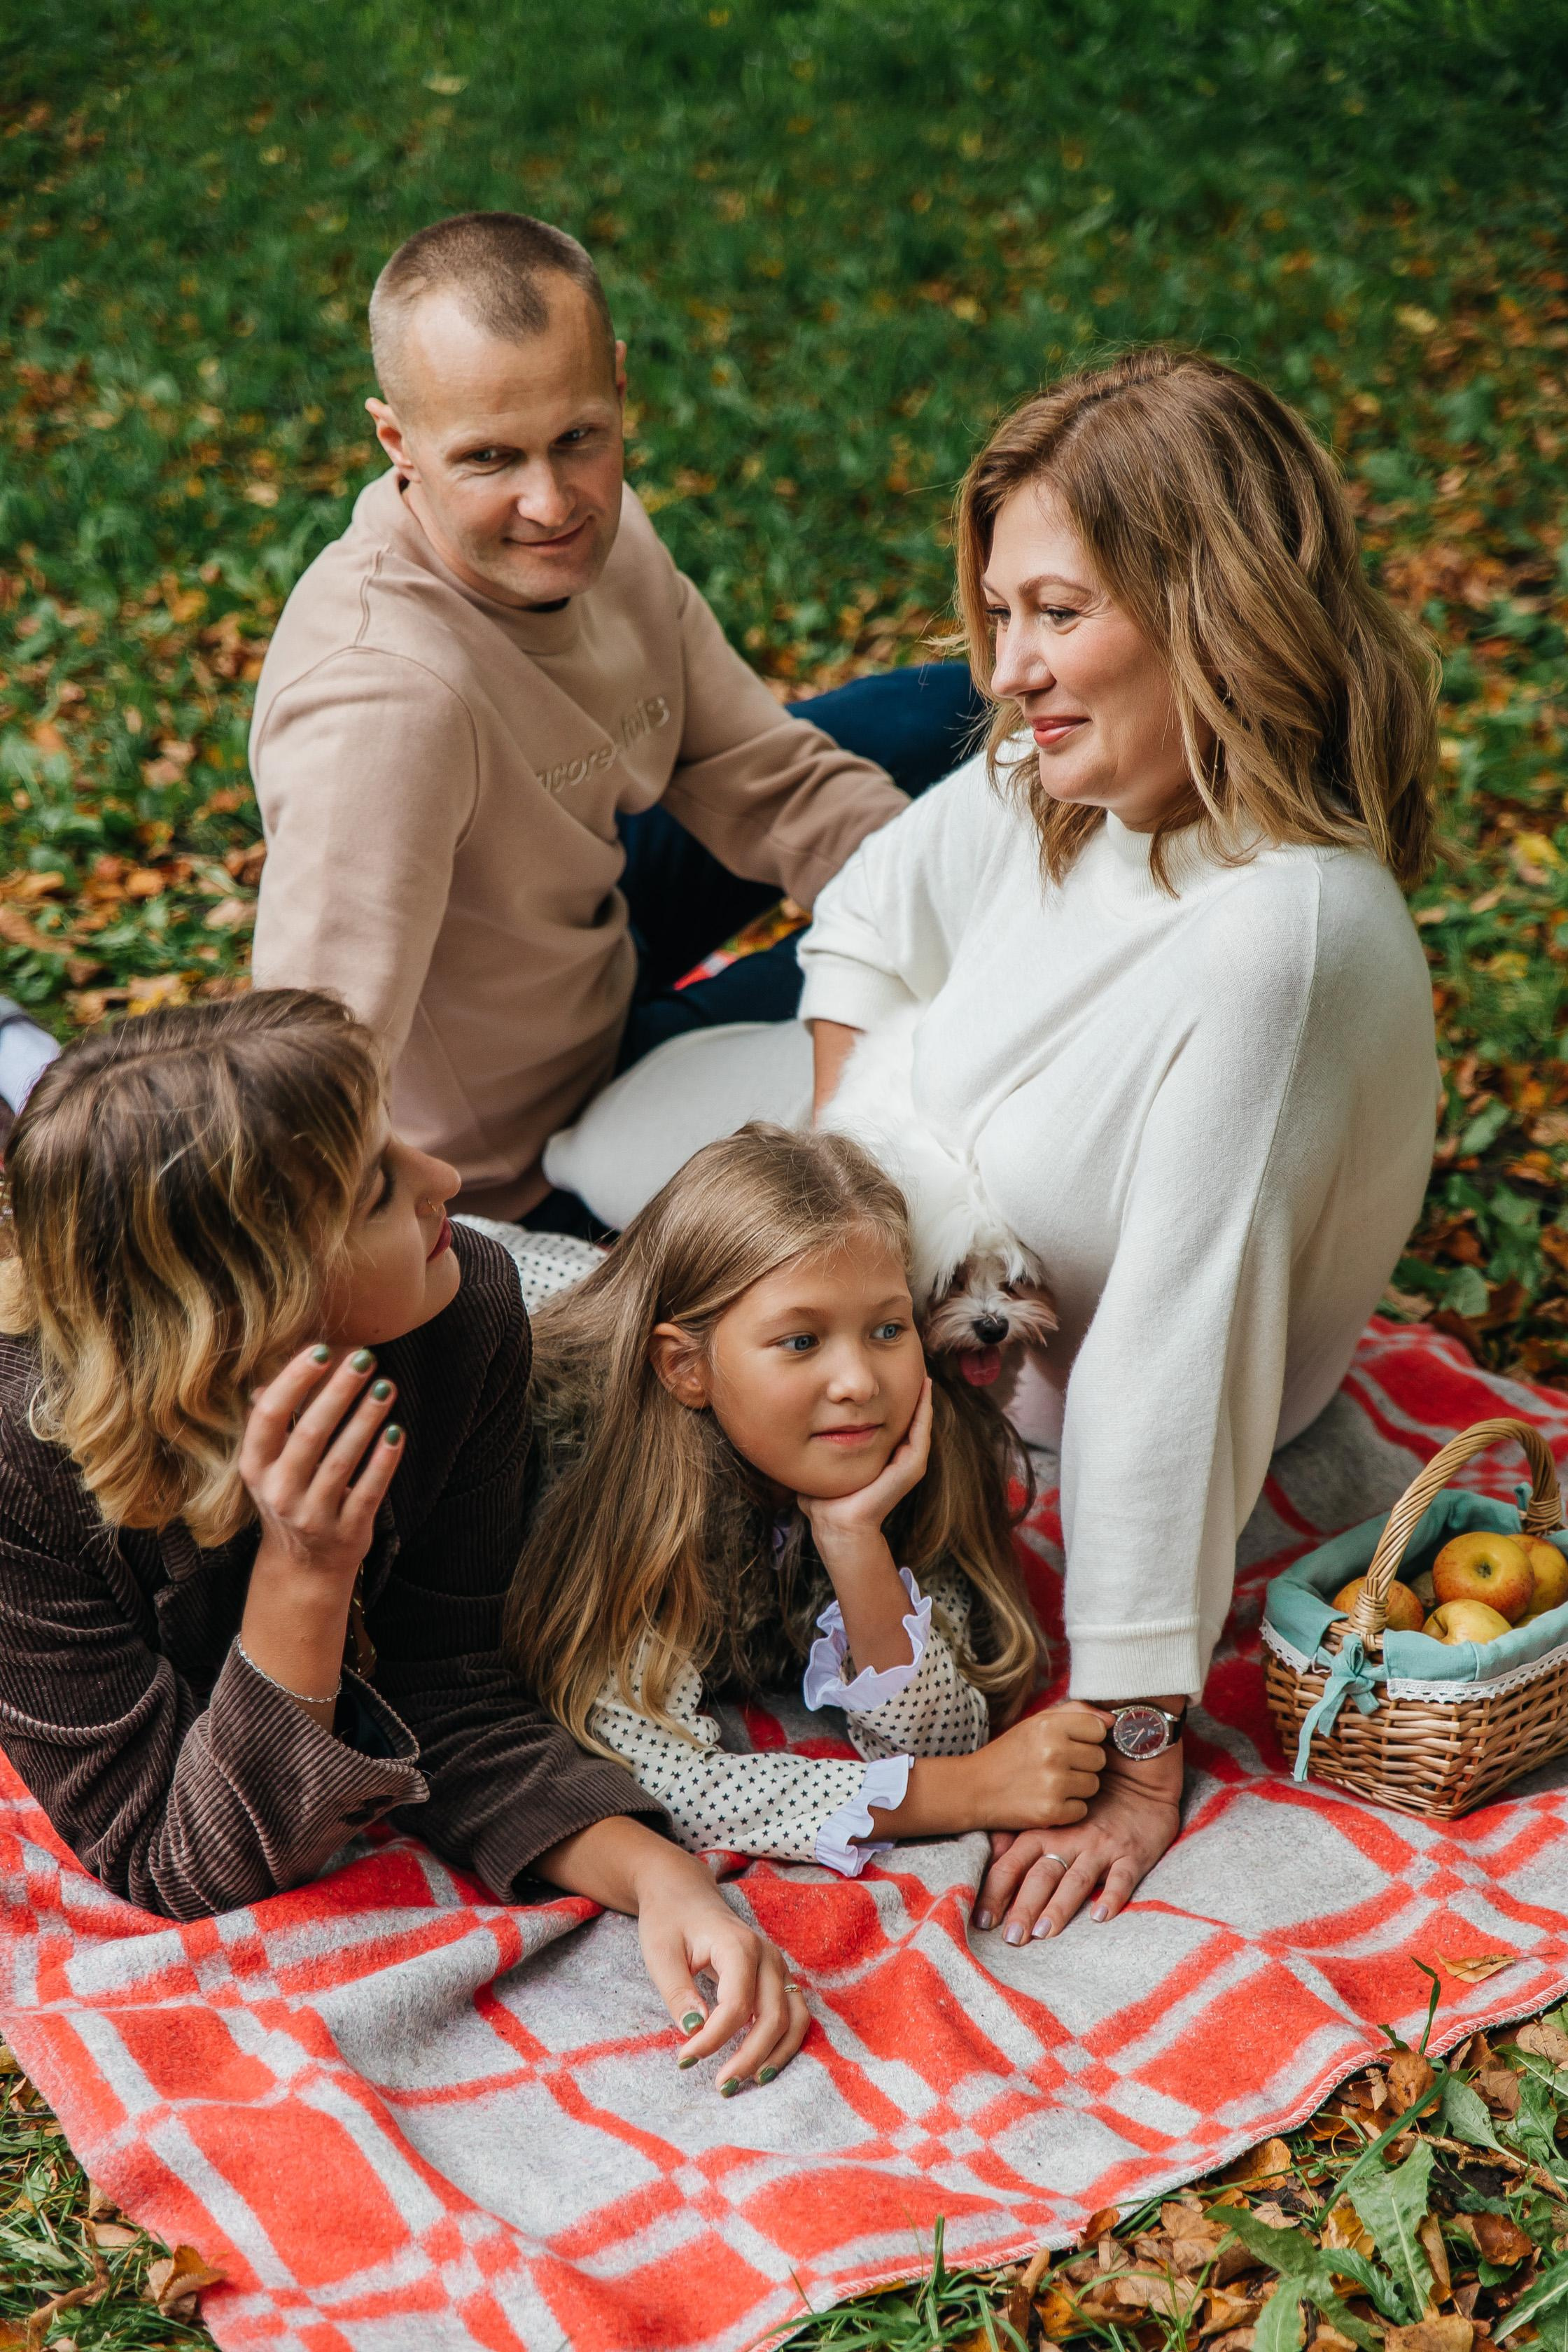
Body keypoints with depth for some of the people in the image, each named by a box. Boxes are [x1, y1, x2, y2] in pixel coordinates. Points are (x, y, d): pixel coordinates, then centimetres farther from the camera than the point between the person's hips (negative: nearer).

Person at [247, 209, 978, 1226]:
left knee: (953, 713, 11)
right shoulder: (385, 696, -41)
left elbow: (770, 780, -6)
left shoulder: (595, 532, -14)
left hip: (595, 927, 8)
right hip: (517, 1154, -8)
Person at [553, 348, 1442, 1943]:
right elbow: (863, 931, 3)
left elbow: (1176, 1347, -38)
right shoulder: (1041, 778, -17)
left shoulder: (1277, 934, -40)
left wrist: (1137, 1752, -32)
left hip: (1042, 1418, -6)